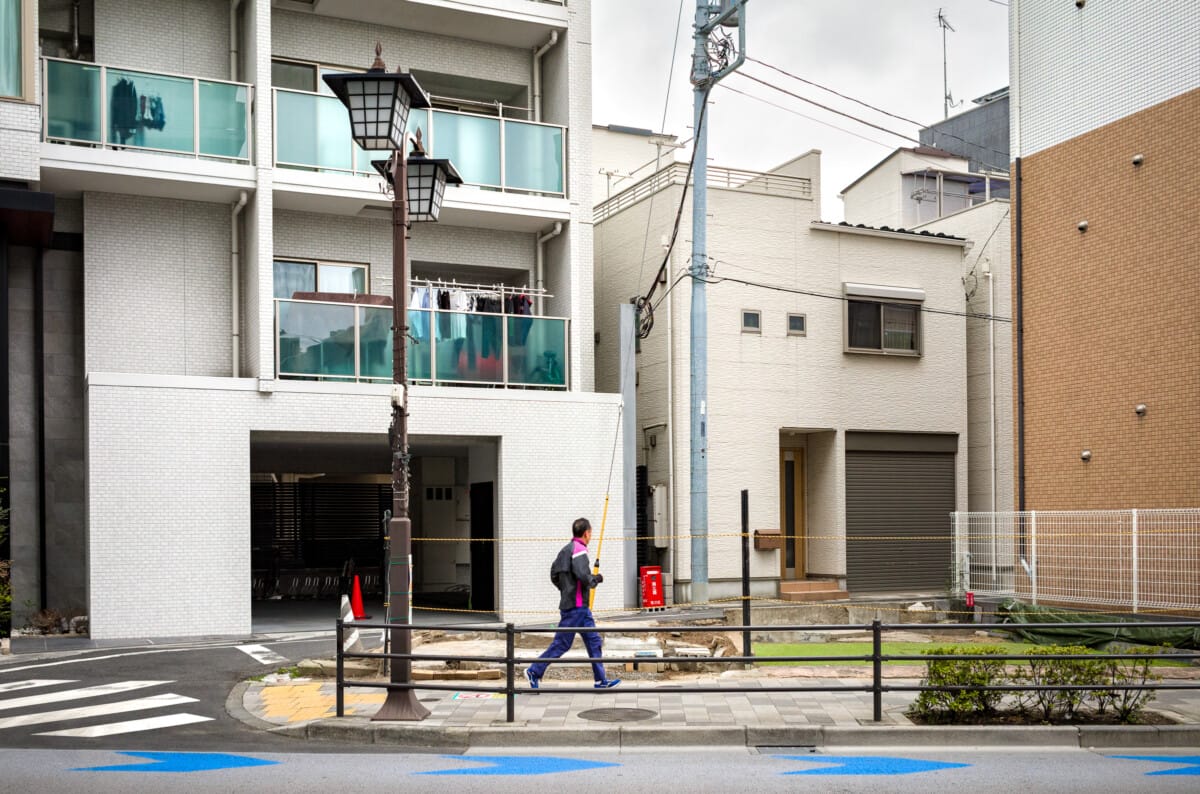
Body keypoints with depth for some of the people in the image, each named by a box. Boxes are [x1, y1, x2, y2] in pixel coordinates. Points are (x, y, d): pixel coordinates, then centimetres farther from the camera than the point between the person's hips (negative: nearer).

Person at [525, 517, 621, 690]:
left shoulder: (566, 550, 14)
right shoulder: (579, 550, -14)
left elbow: (554, 575, 18)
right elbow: (582, 576, -25)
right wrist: (596, 579, -6)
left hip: (581, 606, 10)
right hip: (575, 606, -10)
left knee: (593, 641, 9)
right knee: (562, 643, -4)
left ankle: (601, 680, 10)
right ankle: (534, 671, 4)